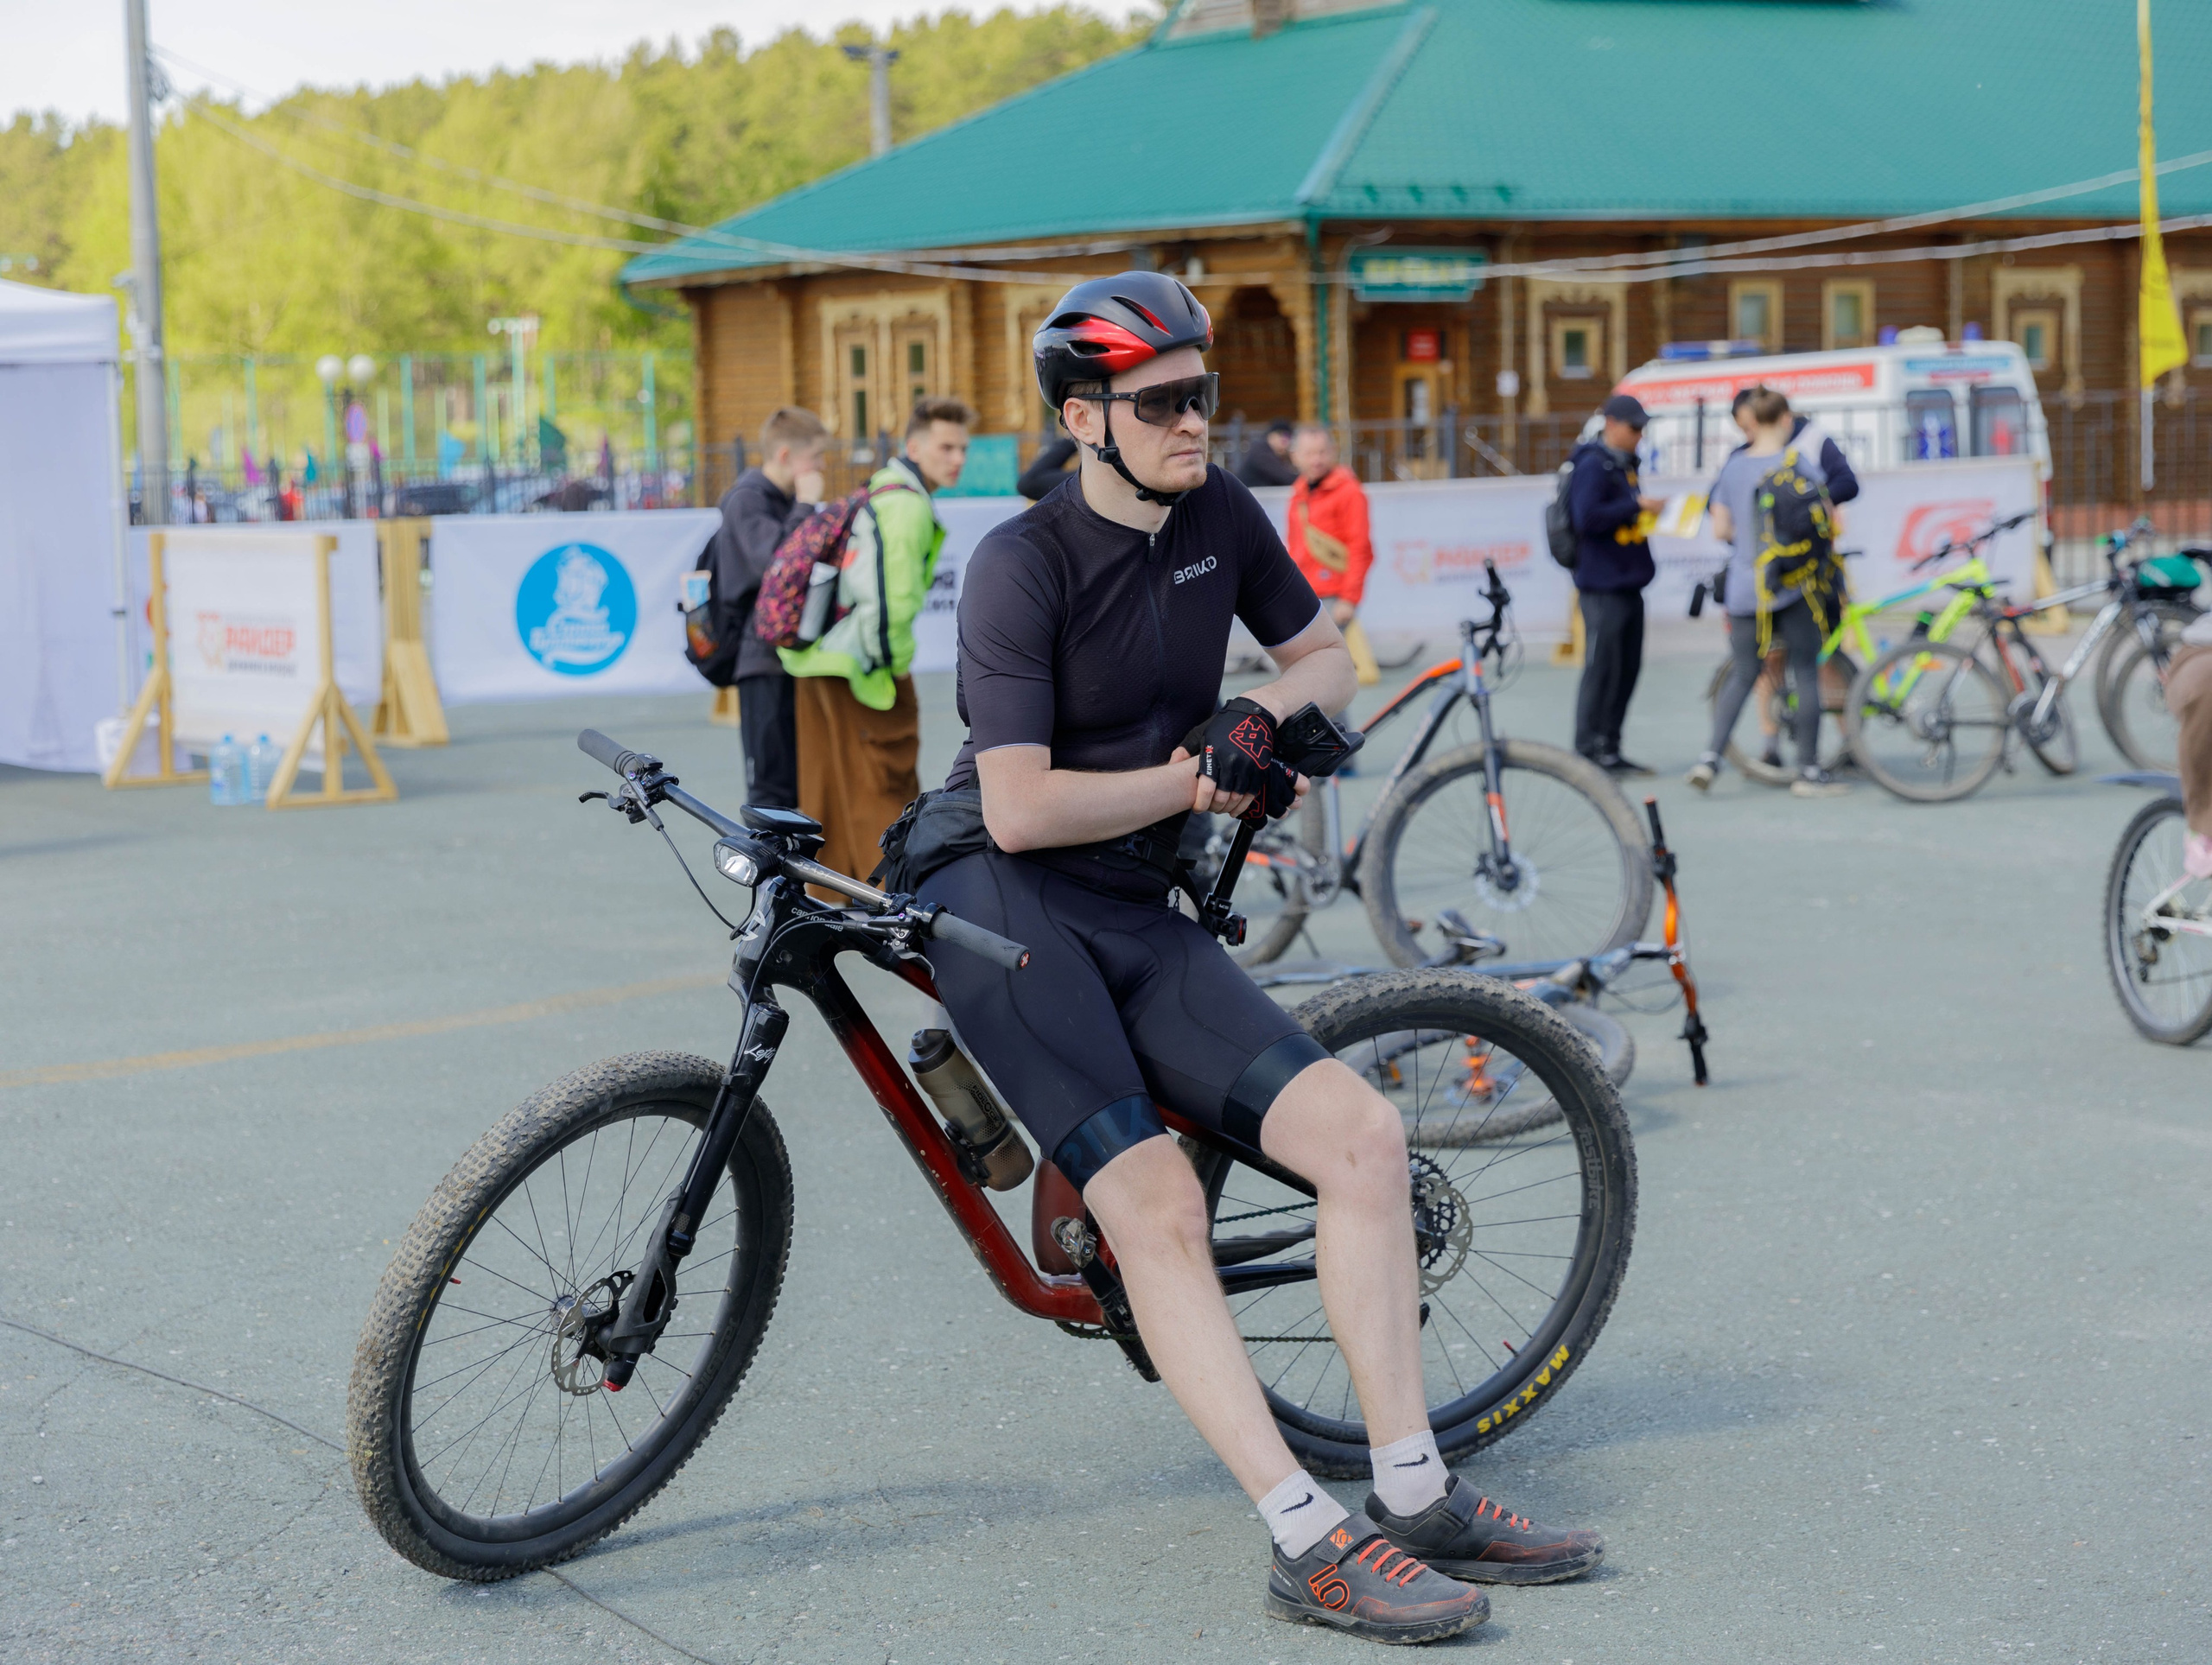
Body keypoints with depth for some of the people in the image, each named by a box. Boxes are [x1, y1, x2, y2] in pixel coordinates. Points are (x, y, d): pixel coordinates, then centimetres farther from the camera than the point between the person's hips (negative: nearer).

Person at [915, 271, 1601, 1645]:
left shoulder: (1221, 515, 6)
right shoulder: (1023, 565, -13)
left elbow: (1327, 656, 21)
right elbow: (1020, 810, -19)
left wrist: (1257, 716, -1)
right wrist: (1194, 783, -8)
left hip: (1139, 921, 7)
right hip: (1009, 911, -7)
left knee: (1365, 1135, -7)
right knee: (1158, 1206, -21)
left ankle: (1415, 1494, -2)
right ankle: (1311, 1543, -23)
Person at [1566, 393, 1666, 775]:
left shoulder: (1625, 464, 17)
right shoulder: (1593, 465, -12)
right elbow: (1588, 517, -23)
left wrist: (1649, 513, 11)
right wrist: (1637, 505, -19)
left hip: (1627, 583, 10)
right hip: (1602, 586, -10)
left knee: (1628, 668, 10)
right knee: (1601, 668, -7)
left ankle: (1610, 750, 16)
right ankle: (1590, 751, -2)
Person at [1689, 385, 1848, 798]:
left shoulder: (1732, 466, 4)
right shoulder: (1798, 461, -6)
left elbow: (1721, 529, 5)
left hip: (1744, 588, 4)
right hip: (1793, 584, -3)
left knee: (1742, 675, 12)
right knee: (1806, 673, 5)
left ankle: (1710, 757, -2)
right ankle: (1809, 771, 8)